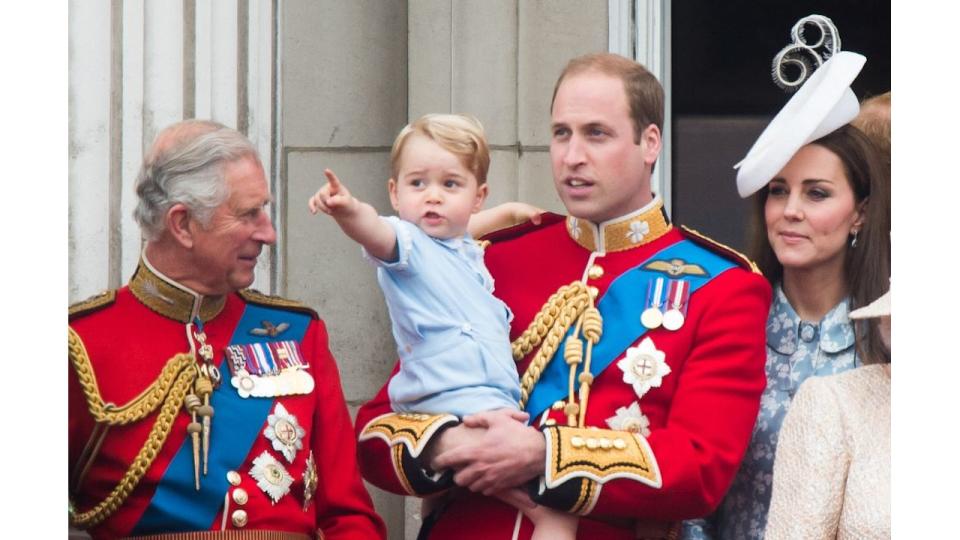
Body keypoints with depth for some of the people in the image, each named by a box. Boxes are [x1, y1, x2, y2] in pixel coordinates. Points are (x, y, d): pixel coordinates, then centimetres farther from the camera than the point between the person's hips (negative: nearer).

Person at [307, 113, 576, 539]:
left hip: (493, 401, 10)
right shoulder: (406, 242, -7)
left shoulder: (466, 250, 20)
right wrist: (350, 212, -51)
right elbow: (376, 233, -32)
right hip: (459, 402, -10)